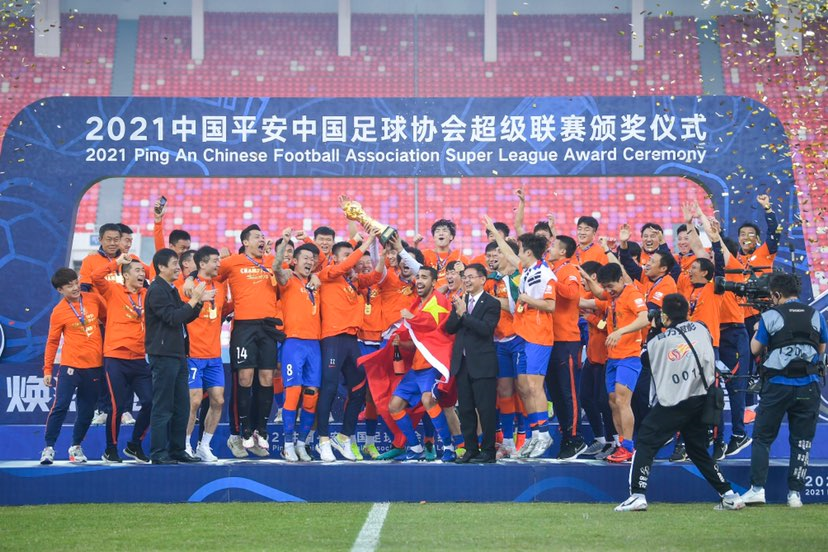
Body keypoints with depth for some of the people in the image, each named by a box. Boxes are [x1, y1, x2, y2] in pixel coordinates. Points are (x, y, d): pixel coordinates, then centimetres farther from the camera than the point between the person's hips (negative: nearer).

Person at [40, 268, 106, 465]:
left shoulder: (94, 299, 3)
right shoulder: (59, 311, -5)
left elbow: (107, 318, 20)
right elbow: (52, 342, 1)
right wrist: (47, 370, 0)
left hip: (95, 365, 3)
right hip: (71, 365, -3)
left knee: (87, 411, 8)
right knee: (60, 406, -11)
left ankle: (76, 447, 24)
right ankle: (49, 448, -3)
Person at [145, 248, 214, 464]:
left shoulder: (171, 290, 19)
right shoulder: (156, 290, -11)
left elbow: (185, 317, 22)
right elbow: (172, 318, -20)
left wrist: (200, 301, 8)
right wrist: (194, 299, -15)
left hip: (178, 355, 10)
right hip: (163, 355, -10)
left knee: (181, 406, 11)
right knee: (163, 408, -6)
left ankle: (177, 450, 17)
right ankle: (158, 453, -2)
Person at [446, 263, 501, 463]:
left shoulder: (491, 303, -5)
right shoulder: (459, 302, 14)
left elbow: (485, 328, -19)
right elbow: (449, 328, 7)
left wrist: (464, 314, -17)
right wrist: (457, 312, -10)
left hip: (482, 364, -6)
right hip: (462, 363, 6)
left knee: (486, 409, -3)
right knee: (465, 409, 9)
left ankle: (488, 451, 4)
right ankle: (471, 449, 17)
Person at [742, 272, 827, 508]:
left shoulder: (770, 316, -5)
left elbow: (755, 349, 3)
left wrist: (760, 328, 17)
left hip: (777, 385, -2)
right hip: (808, 386, 2)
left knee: (762, 438, 6)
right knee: (801, 441, 8)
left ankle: (757, 488, -3)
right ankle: (795, 493, 5)